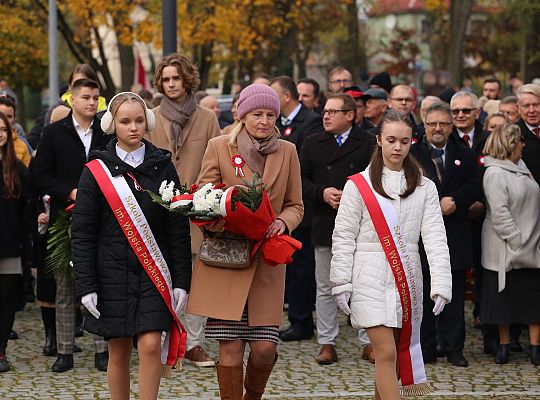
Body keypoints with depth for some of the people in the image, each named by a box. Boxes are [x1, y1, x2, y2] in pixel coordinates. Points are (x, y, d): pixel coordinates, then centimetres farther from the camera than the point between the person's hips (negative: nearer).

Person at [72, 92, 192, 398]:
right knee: (119, 352, 4)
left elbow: (179, 229, 5)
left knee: (151, 345, -12)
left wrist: (181, 281, 0)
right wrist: (86, 287, -7)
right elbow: (82, 233, -1)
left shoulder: (163, 166, 4)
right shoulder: (96, 171, 0)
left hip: (154, 271, 1)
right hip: (112, 273, 0)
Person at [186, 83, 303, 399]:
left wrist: (282, 223, -9)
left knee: (265, 347, -2)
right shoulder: (219, 148, 3)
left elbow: (295, 206, 13)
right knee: (231, 347, -4)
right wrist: (214, 219, -16)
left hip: (267, 263, 2)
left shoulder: (288, 152, 9)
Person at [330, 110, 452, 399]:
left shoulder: (424, 188, 7)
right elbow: (343, 237, 1)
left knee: (398, 352, 8)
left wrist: (441, 285, -11)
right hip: (371, 278, -3)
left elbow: (435, 237, -1)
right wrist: (341, 284, -5)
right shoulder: (358, 185, 0)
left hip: (407, 277, 3)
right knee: (386, 353, -11)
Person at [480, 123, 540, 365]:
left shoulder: (521, 167, 11)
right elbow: (499, 213, -18)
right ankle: (504, 344, 14)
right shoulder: (495, 174, -13)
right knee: (507, 297, 3)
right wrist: (518, 242, -18)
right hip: (507, 250, -7)